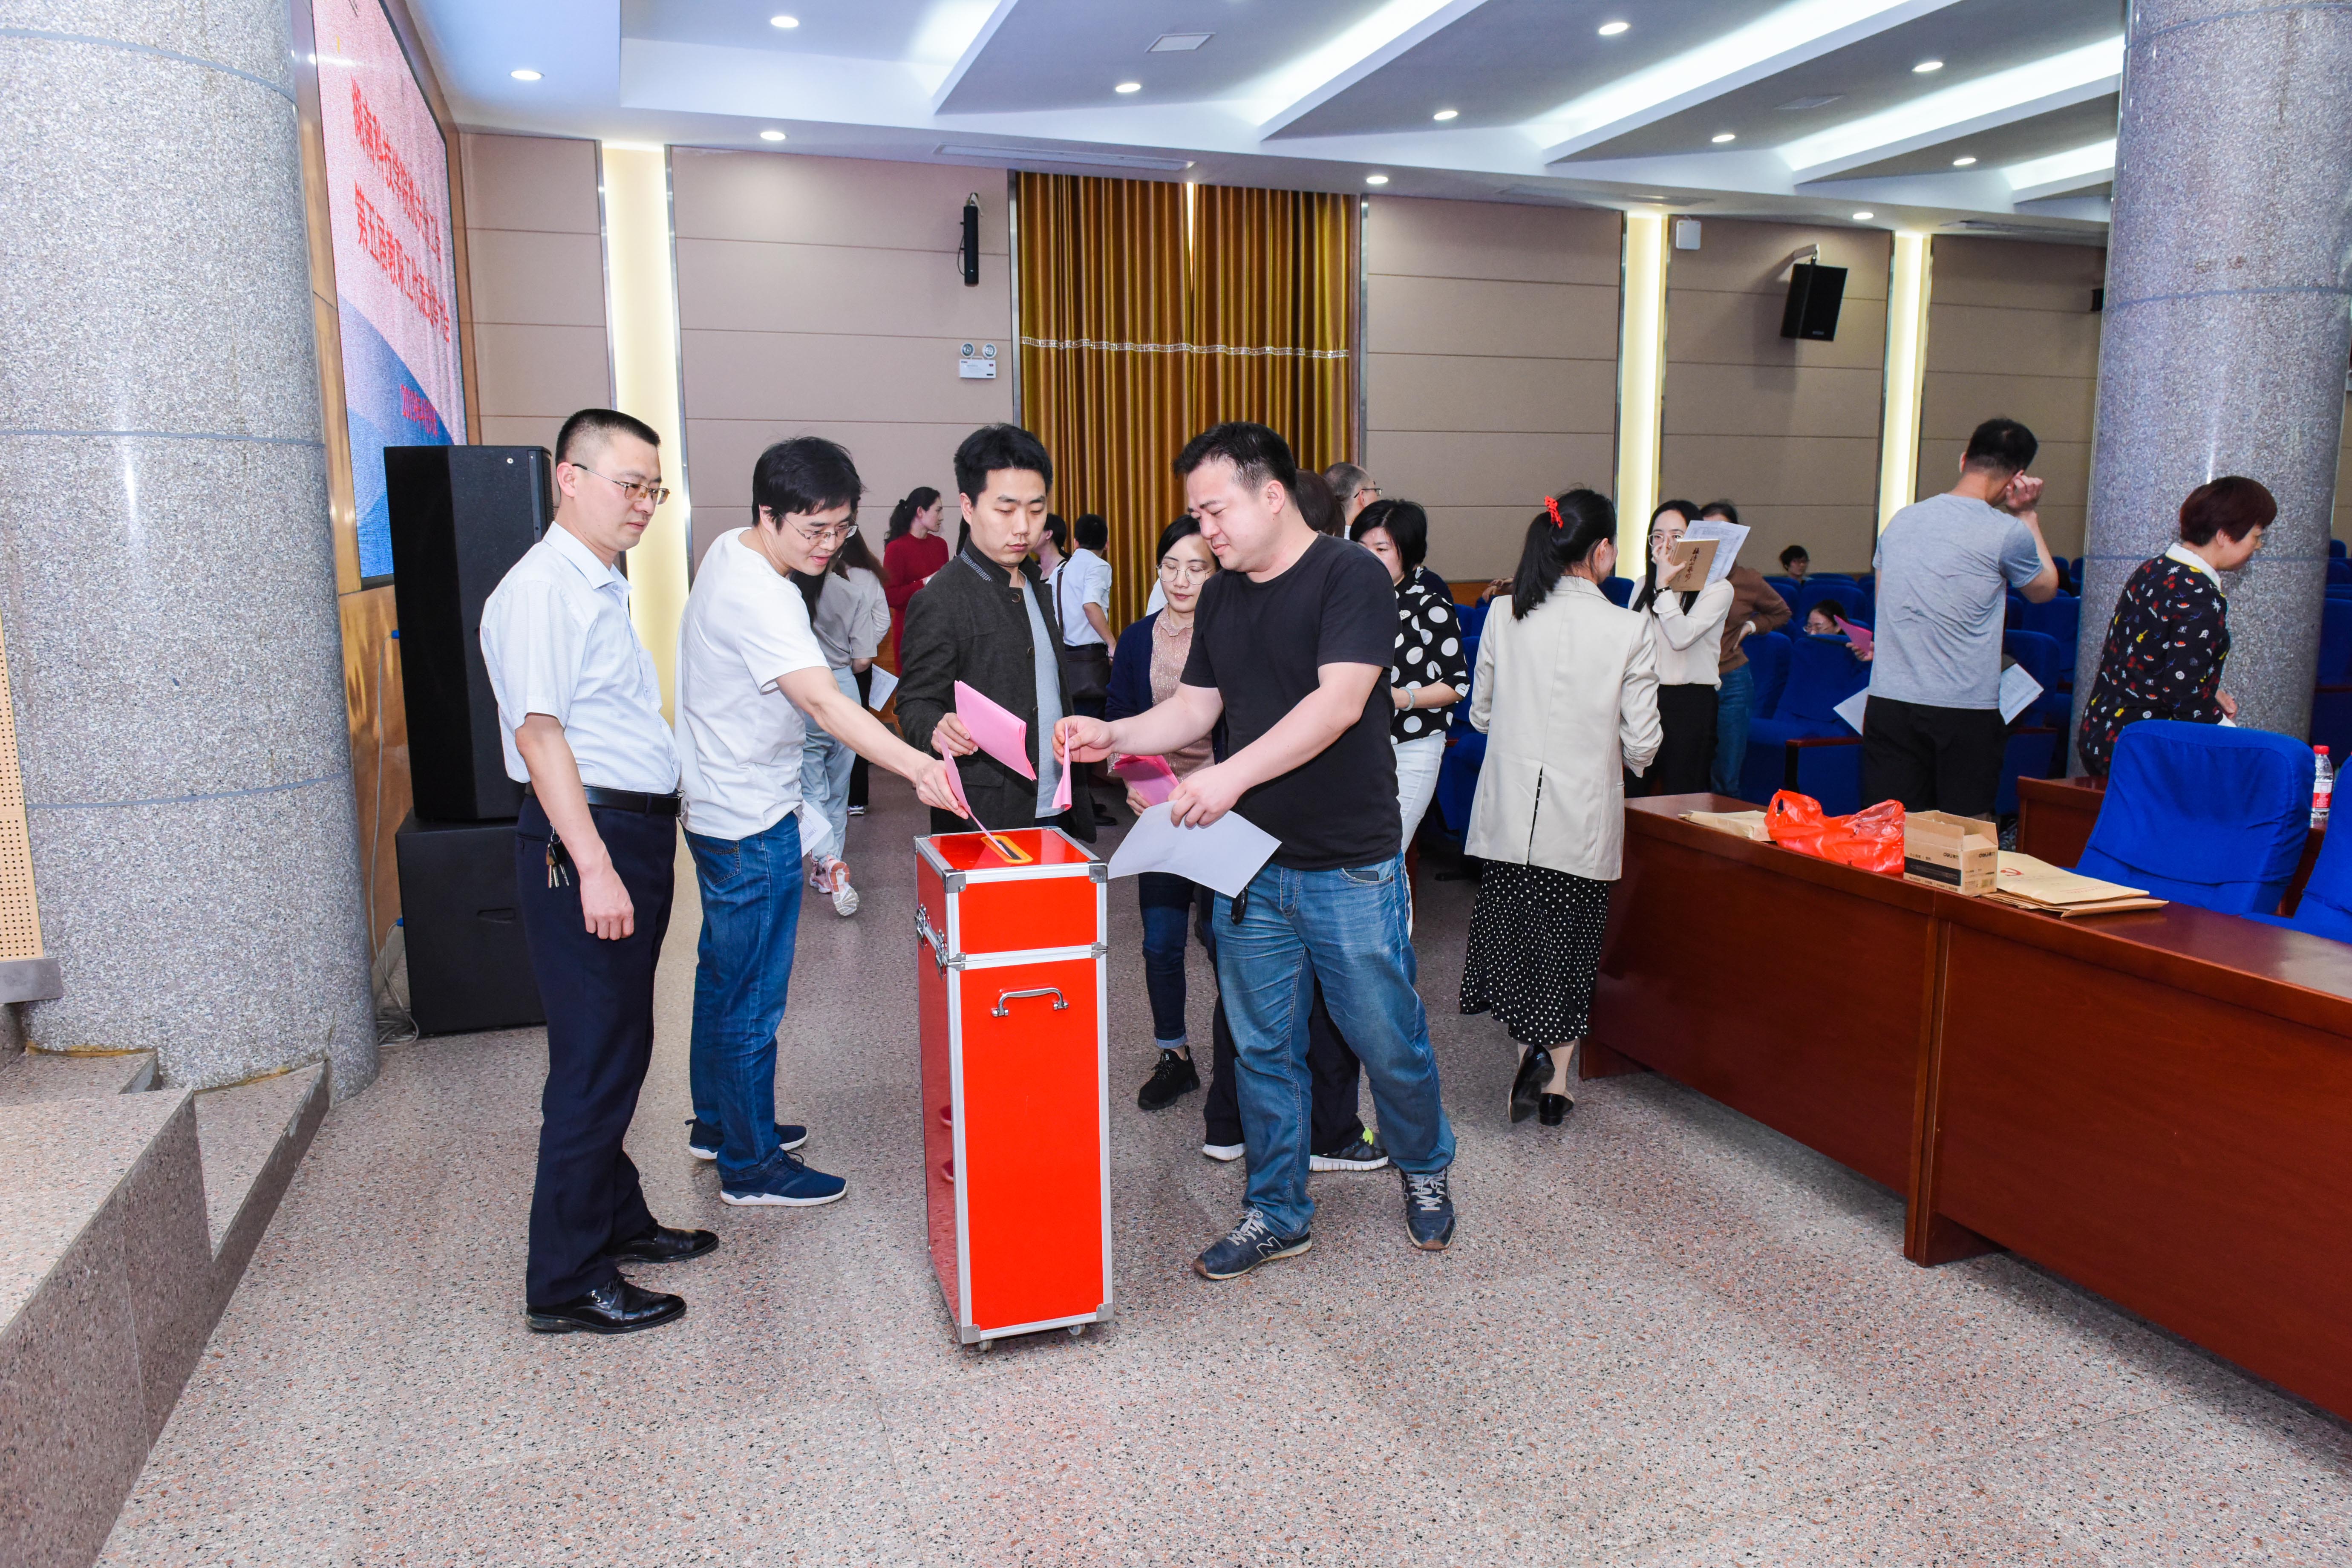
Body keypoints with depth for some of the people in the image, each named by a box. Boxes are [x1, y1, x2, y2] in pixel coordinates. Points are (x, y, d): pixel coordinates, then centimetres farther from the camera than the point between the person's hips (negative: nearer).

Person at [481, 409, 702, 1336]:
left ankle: (616, 1221, 32)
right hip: (586, 842, -10)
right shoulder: (541, 589, -13)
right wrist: (594, 867, -26)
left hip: (632, 838, 10)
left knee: (619, 1050, 18)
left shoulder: (601, 588, 18)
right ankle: (566, 1284, 6)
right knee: (596, 1060, -4)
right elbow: (538, 733, -21)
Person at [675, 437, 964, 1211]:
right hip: (754, 825, -11)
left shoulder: (730, 550, 6)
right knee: (753, 1000, 2)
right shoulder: (757, 597, -27)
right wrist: (916, 765, -53)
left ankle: (717, 1123, 38)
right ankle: (751, 1165, 15)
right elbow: (824, 701, -41)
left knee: (723, 977, 22)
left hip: (720, 810, 11)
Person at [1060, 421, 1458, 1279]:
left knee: (1388, 1039, 8)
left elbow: (1337, 702, -23)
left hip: (1349, 869, -6)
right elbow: (1195, 706, 12)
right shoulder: (1220, 598, 11)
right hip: (1248, 863, 6)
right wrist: (1113, 735, -5)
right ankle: (1277, 1215, 27)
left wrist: (1232, 774, -31)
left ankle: (1425, 1168, 36)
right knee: (1263, 1049, 12)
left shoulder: (1350, 577, -12)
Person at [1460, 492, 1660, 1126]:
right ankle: (1556, 1076, 16)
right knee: (1571, 937, 12)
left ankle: (1533, 1048, 0)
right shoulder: (1629, 629, -10)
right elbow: (1642, 741, -6)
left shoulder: (1504, 615, -3)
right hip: (1583, 816, -1)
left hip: (1510, 809, 2)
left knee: (1516, 930, 16)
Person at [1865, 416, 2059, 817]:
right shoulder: (2008, 533, -7)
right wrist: (2028, 515, 19)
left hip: (1887, 705, 4)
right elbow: (2045, 589, 14)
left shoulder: (1900, 520, 9)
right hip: (1965, 712, -4)